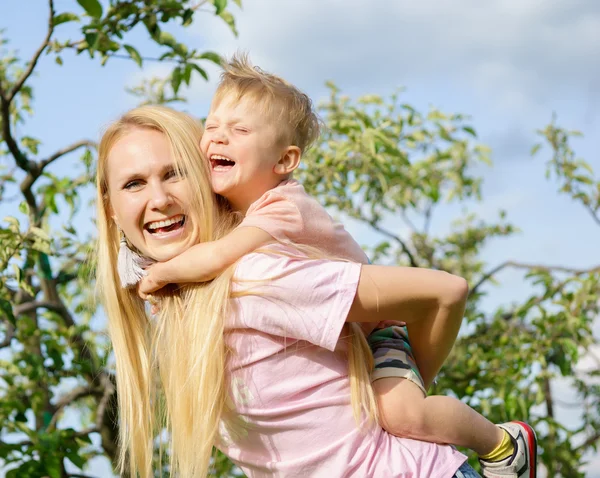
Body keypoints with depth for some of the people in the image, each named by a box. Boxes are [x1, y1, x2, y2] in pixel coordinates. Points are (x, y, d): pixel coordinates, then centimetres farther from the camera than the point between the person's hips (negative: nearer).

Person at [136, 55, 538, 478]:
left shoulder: (283, 208, -32)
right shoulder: (228, 210, -5)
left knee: (402, 414, -30)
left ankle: (504, 443, -4)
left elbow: (217, 258, -46)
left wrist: (160, 273, -30)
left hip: (371, 331, -9)